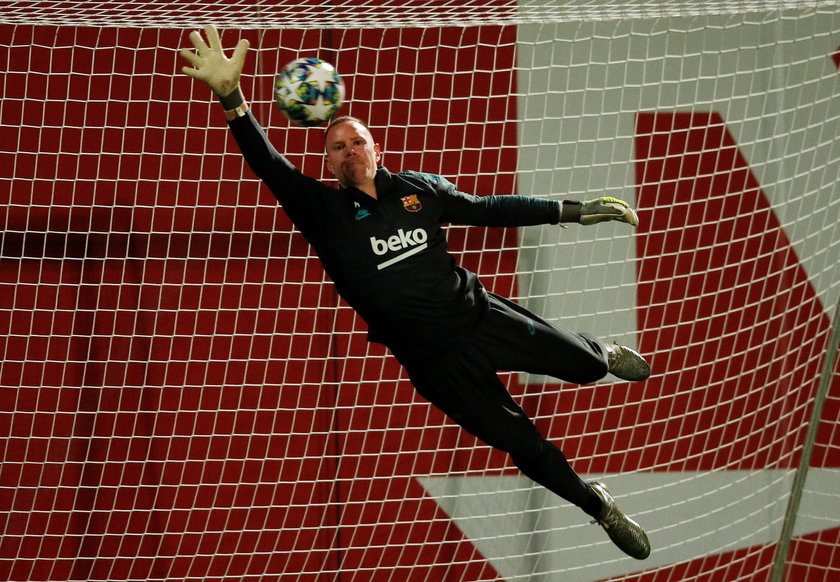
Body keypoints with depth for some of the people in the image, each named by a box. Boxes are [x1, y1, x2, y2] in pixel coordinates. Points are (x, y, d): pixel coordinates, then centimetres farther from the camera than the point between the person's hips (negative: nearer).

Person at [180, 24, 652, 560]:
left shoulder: (417, 188, 1)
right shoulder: (323, 210, -7)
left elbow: (486, 209, 11)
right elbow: (269, 165, -20)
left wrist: (573, 211, 12)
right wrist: (230, 97, -36)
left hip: (481, 315, 2)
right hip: (434, 361, -2)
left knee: (584, 363, 7)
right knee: (522, 443, 5)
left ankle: (605, 353, 47)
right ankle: (600, 507, 28)